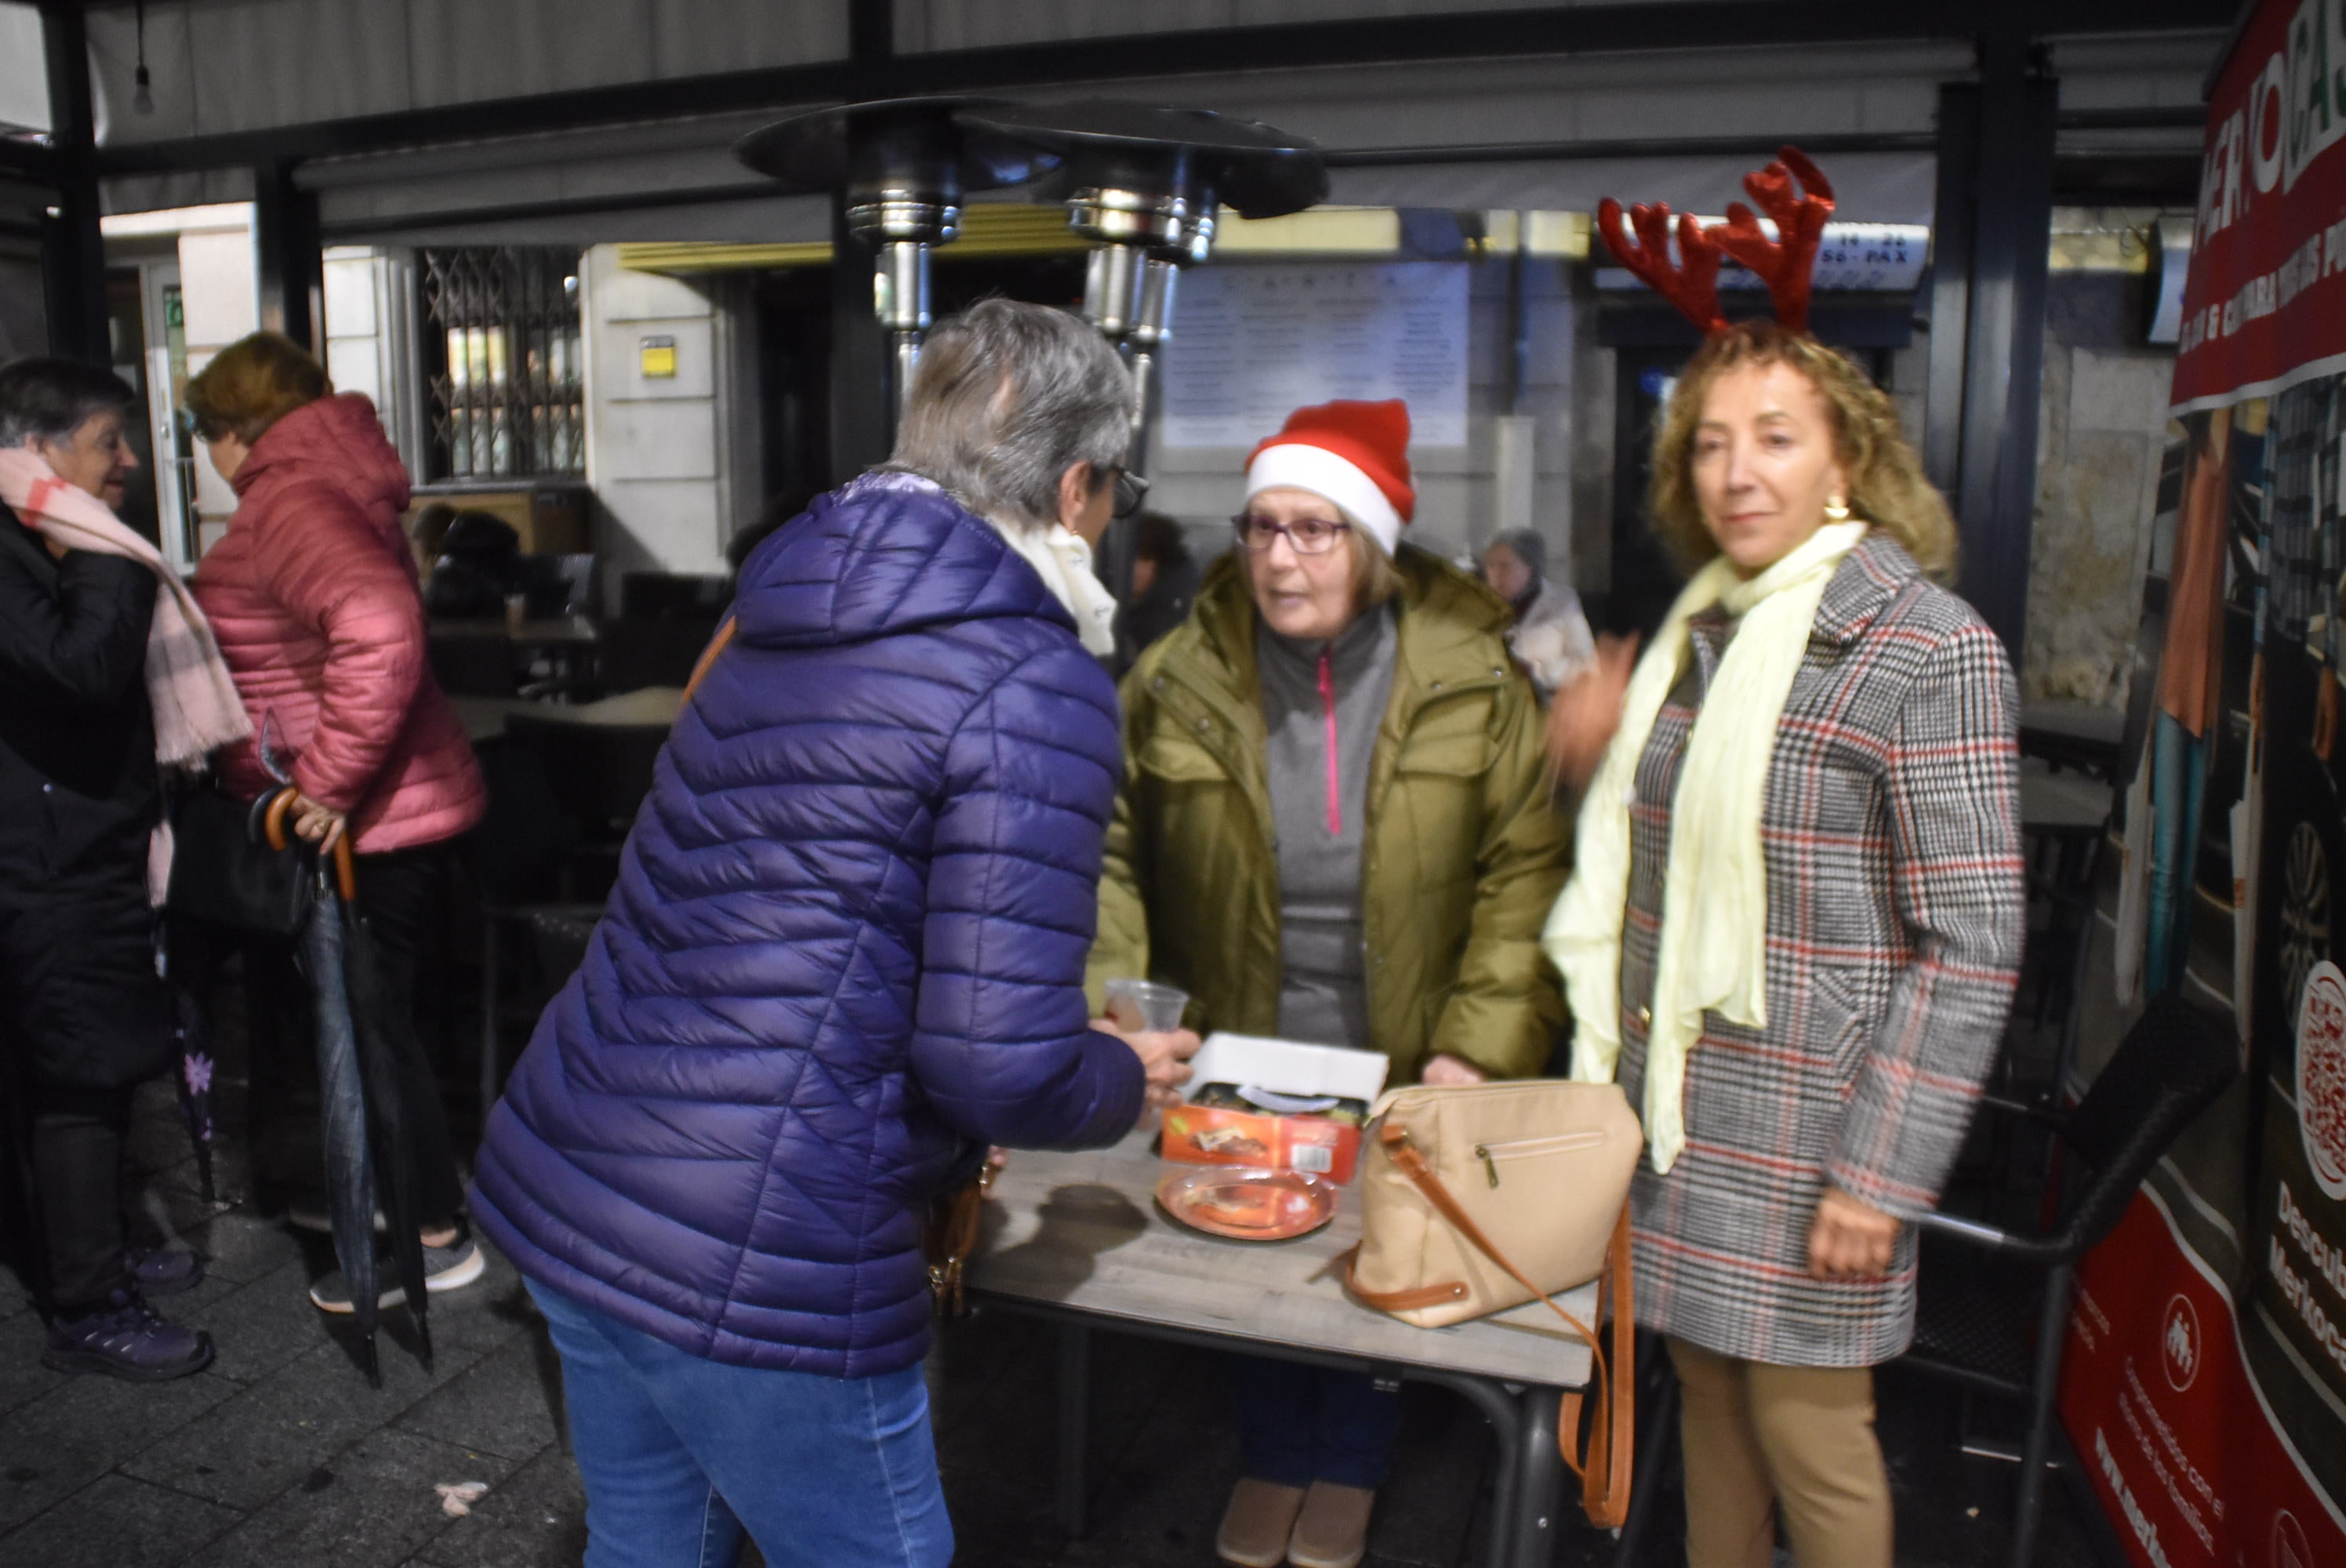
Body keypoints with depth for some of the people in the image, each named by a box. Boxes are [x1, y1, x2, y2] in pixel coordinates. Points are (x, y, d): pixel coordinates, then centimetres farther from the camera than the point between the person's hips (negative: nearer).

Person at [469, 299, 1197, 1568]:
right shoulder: (1034, 685, -14)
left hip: (553, 1183, 8)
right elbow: (999, 1067, -19)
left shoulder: (779, 617, 11)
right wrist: (1131, 1078, 3)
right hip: (753, 1262, -8)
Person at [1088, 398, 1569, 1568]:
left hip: (1397, 1067, 0)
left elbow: (1525, 869, -12)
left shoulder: (1470, 682, -13)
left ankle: (1349, 1471, 47)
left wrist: (1480, 1045, -18)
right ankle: (1275, 1458, 48)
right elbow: (1113, 853, -7)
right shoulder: (1180, 680, -11)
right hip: (1239, 1065, 1)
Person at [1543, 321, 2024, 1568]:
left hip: (1805, 1131, -6)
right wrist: (1603, 755, 0)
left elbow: (1972, 945, -14)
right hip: (1673, 1109, 6)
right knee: (1710, 1396, 18)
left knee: (1808, 1437, 6)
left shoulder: (1929, 647, -12)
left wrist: (1881, 1176, -16)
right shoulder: (1699, 629, 10)